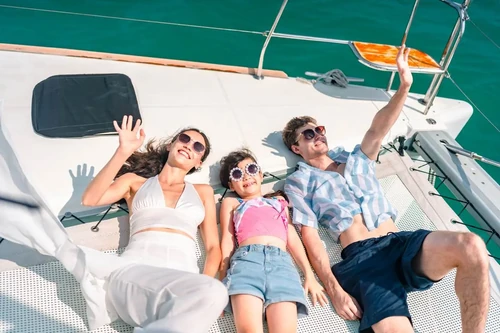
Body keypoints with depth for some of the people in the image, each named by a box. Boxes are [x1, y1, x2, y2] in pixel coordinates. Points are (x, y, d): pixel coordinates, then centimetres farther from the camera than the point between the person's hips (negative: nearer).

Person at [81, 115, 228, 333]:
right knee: (213, 293, -36)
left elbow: (213, 247, 17)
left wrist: (205, 287, -3)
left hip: (183, 275, 2)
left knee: (215, 293, -37)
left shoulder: (203, 192, 25)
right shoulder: (136, 181, 23)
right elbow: (89, 199, 6)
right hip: (135, 269, -2)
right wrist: (123, 152, 0)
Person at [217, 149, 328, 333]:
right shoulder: (231, 202, 29)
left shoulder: (278, 200, 35)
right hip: (246, 259, -1)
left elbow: (292, 237, 27)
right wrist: (223, 277, 3)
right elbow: (227, 240, 17)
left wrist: (309, 274, 15)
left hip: (281, 262, 2)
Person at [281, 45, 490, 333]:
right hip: (362, 258, -4)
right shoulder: (299, 182, 12)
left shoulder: (357, 159, 27)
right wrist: (334, 289, -11)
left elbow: (377, 131, 9)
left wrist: (404, 86, -6)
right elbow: (310, 236, 1)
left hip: (402, 243, 5)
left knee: (471, 246, -26)